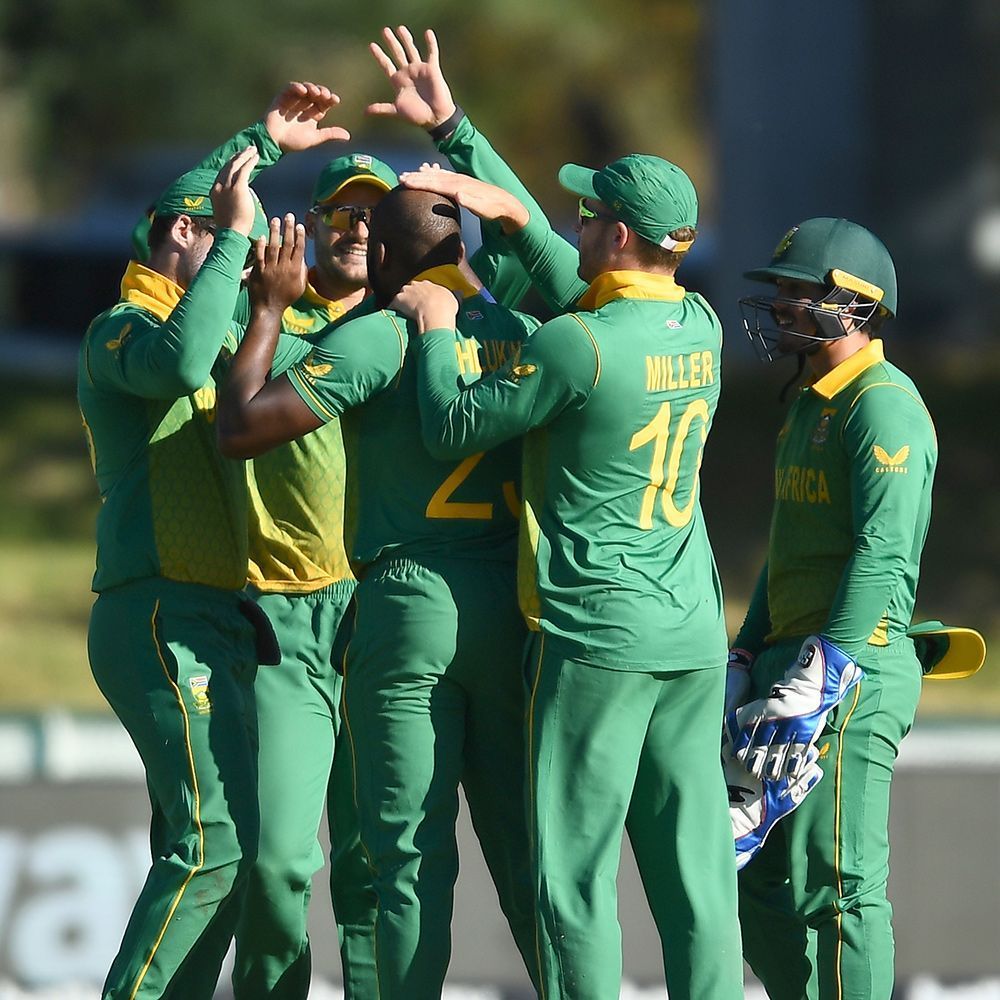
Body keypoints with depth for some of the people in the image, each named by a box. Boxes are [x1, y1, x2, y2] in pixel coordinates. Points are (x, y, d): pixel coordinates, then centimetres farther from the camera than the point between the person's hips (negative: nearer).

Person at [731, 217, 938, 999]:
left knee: (836, 883, -10)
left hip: (854, 670, -10)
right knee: (758, 876, 11)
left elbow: (883, 556, -21)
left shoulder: (883, 406, -12)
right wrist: (748, 658, 18)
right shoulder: (810, 406, 20)